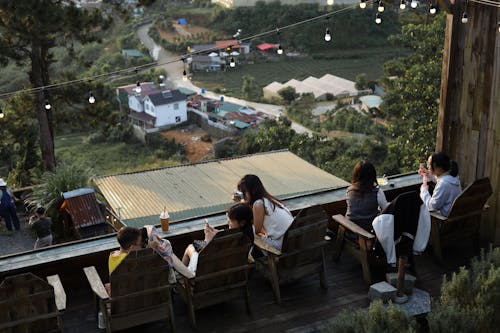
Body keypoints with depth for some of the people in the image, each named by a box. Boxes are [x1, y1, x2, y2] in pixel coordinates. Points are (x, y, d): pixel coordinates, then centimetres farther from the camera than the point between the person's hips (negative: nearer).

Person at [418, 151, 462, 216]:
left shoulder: (443, 184, -31)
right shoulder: (452, 175, -3)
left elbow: (432, 206, -24)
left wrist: (424, 189, -14)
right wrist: (428, 174, 12)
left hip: (446, 217, -9)